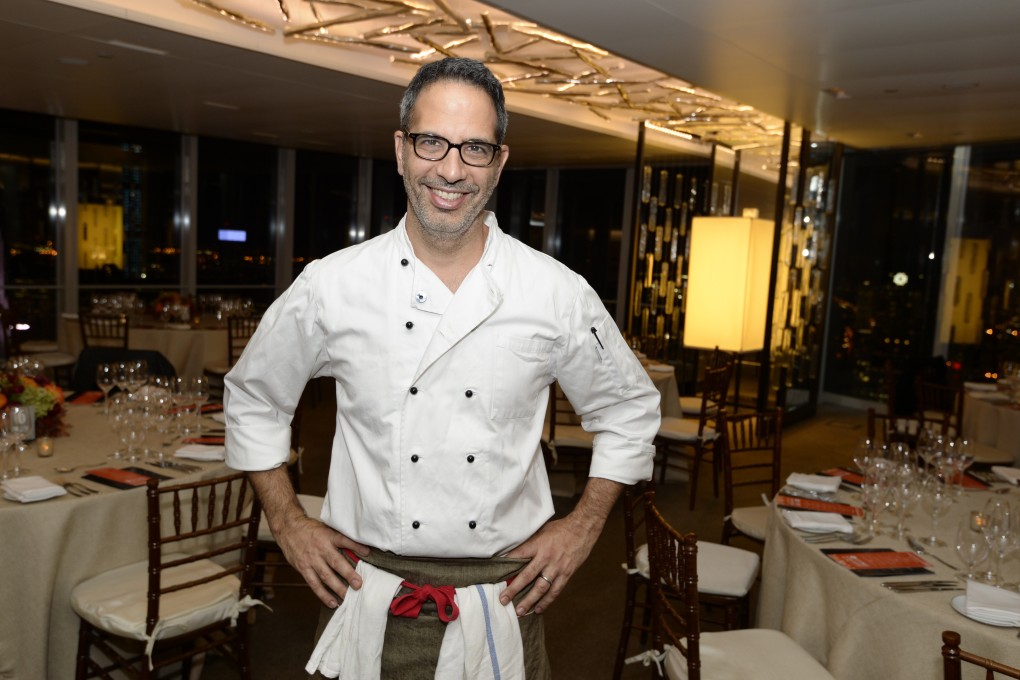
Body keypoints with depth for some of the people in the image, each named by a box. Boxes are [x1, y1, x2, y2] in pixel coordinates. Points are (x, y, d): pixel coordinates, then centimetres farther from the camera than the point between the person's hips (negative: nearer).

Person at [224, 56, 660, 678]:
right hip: (366, 587, 0)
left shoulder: (560, 294, -8)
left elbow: (630, 409, 7)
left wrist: (584, 527, 1)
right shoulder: (329, 287, -7)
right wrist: (288, 523, 4)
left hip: (506, 592, 1)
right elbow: (253, 398, 8)